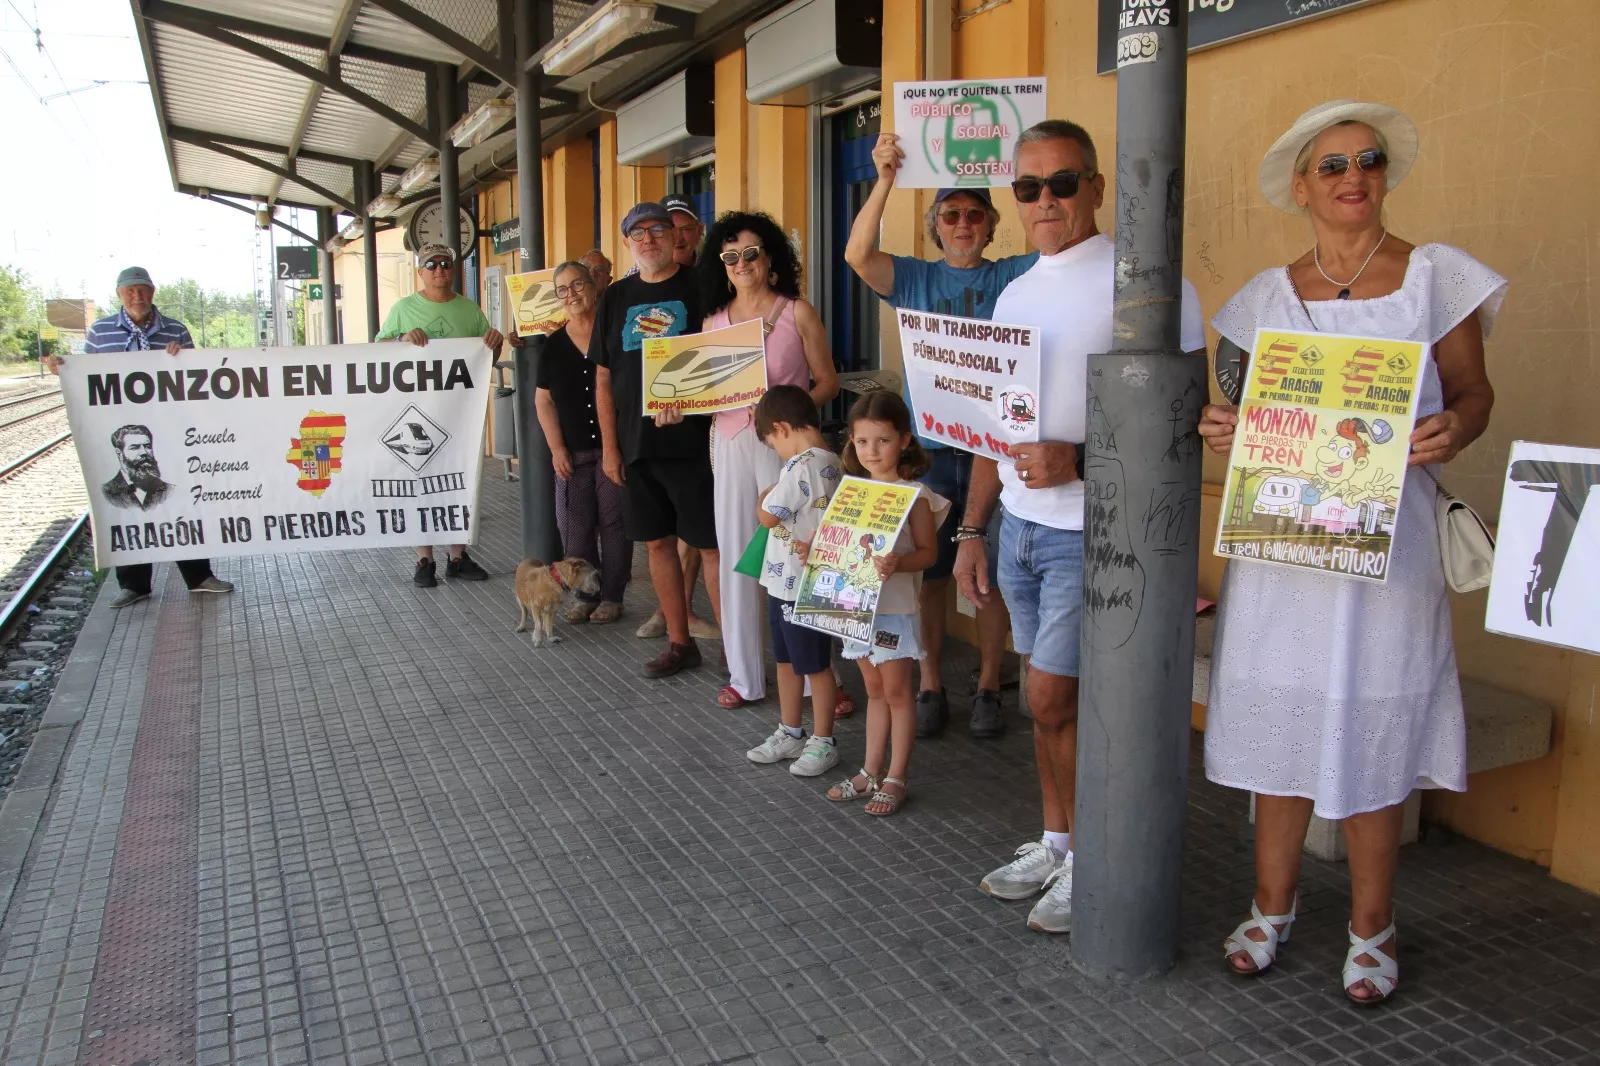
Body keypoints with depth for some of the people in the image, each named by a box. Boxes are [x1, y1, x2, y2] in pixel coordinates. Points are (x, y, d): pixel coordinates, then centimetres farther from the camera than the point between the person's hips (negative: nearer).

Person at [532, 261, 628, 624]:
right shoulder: (553, 344, 7)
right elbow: (544, 400, 8)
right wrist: (557, 447, 0)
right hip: (572, 453, 3)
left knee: (614, 523, 1)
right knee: (574, 525, 5)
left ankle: (612, 596, 12)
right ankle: (584, 594, 17)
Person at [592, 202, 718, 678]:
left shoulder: (698, 288, -2)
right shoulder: (616, 297, 11)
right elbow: (603, 377, 12)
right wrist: (609, 446, 7)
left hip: (690, 441, -5)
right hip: (635, 445, 5)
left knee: (711, 545, -3)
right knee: (658, 542, 11)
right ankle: (679, 642, 23)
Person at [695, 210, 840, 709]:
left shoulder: (797, 313, 1)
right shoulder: (713, 321, 11)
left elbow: (827, 382, -1)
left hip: (786, 444, -3)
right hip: (730, 445, 4)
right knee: (738, 557, 6)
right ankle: (745, 674, 17)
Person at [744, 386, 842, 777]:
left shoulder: (799, 466, -22)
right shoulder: (830, 462, 7)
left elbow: (767, 516, -15)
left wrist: (762, 499, 5)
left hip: (797, 585, -10)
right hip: (787, 581, 10)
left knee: (815, 666, 4)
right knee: (786, 660, 19)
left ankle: (823, 743, 17)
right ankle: (790, 734, 32)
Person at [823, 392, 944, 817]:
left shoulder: (914, 495, -13)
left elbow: (928, 552, -14)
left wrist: (897, 563, -31)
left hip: (896, 608, -6)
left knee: (896, 692, 4)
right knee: (874, 691, 17)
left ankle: (896, 779, 14)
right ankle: (870, 772, 27)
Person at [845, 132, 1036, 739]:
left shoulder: (1013, 277, 6)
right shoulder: (916, 279, 8)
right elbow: (858, 255, -9)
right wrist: (884, 181, -20)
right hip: (926, 449, 1)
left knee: (989, 576, 6)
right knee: (927, 574, 6)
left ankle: (988, 689, 20)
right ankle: (930, 688, 20)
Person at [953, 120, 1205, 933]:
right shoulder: (1014, 296, 14)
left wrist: (1079, 455, -23)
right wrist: (972, 532, 14)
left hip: (1093, 531, -6)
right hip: (1021, 525, 7)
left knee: (1052, 699, -4)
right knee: (1047, 697, 14)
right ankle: (1056, 844, 29)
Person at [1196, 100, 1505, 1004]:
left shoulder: (1435, 277, 3)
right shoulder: (1268, 296, 9)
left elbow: (1475, 392, 5)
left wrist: (1451, 431, -17)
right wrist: (1224, 430, -10)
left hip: (1386, 537, -2)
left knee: (1371, 724, 3)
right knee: (1280, 718, 7)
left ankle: (1373, 927, 22)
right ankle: (1274, 904, 25)